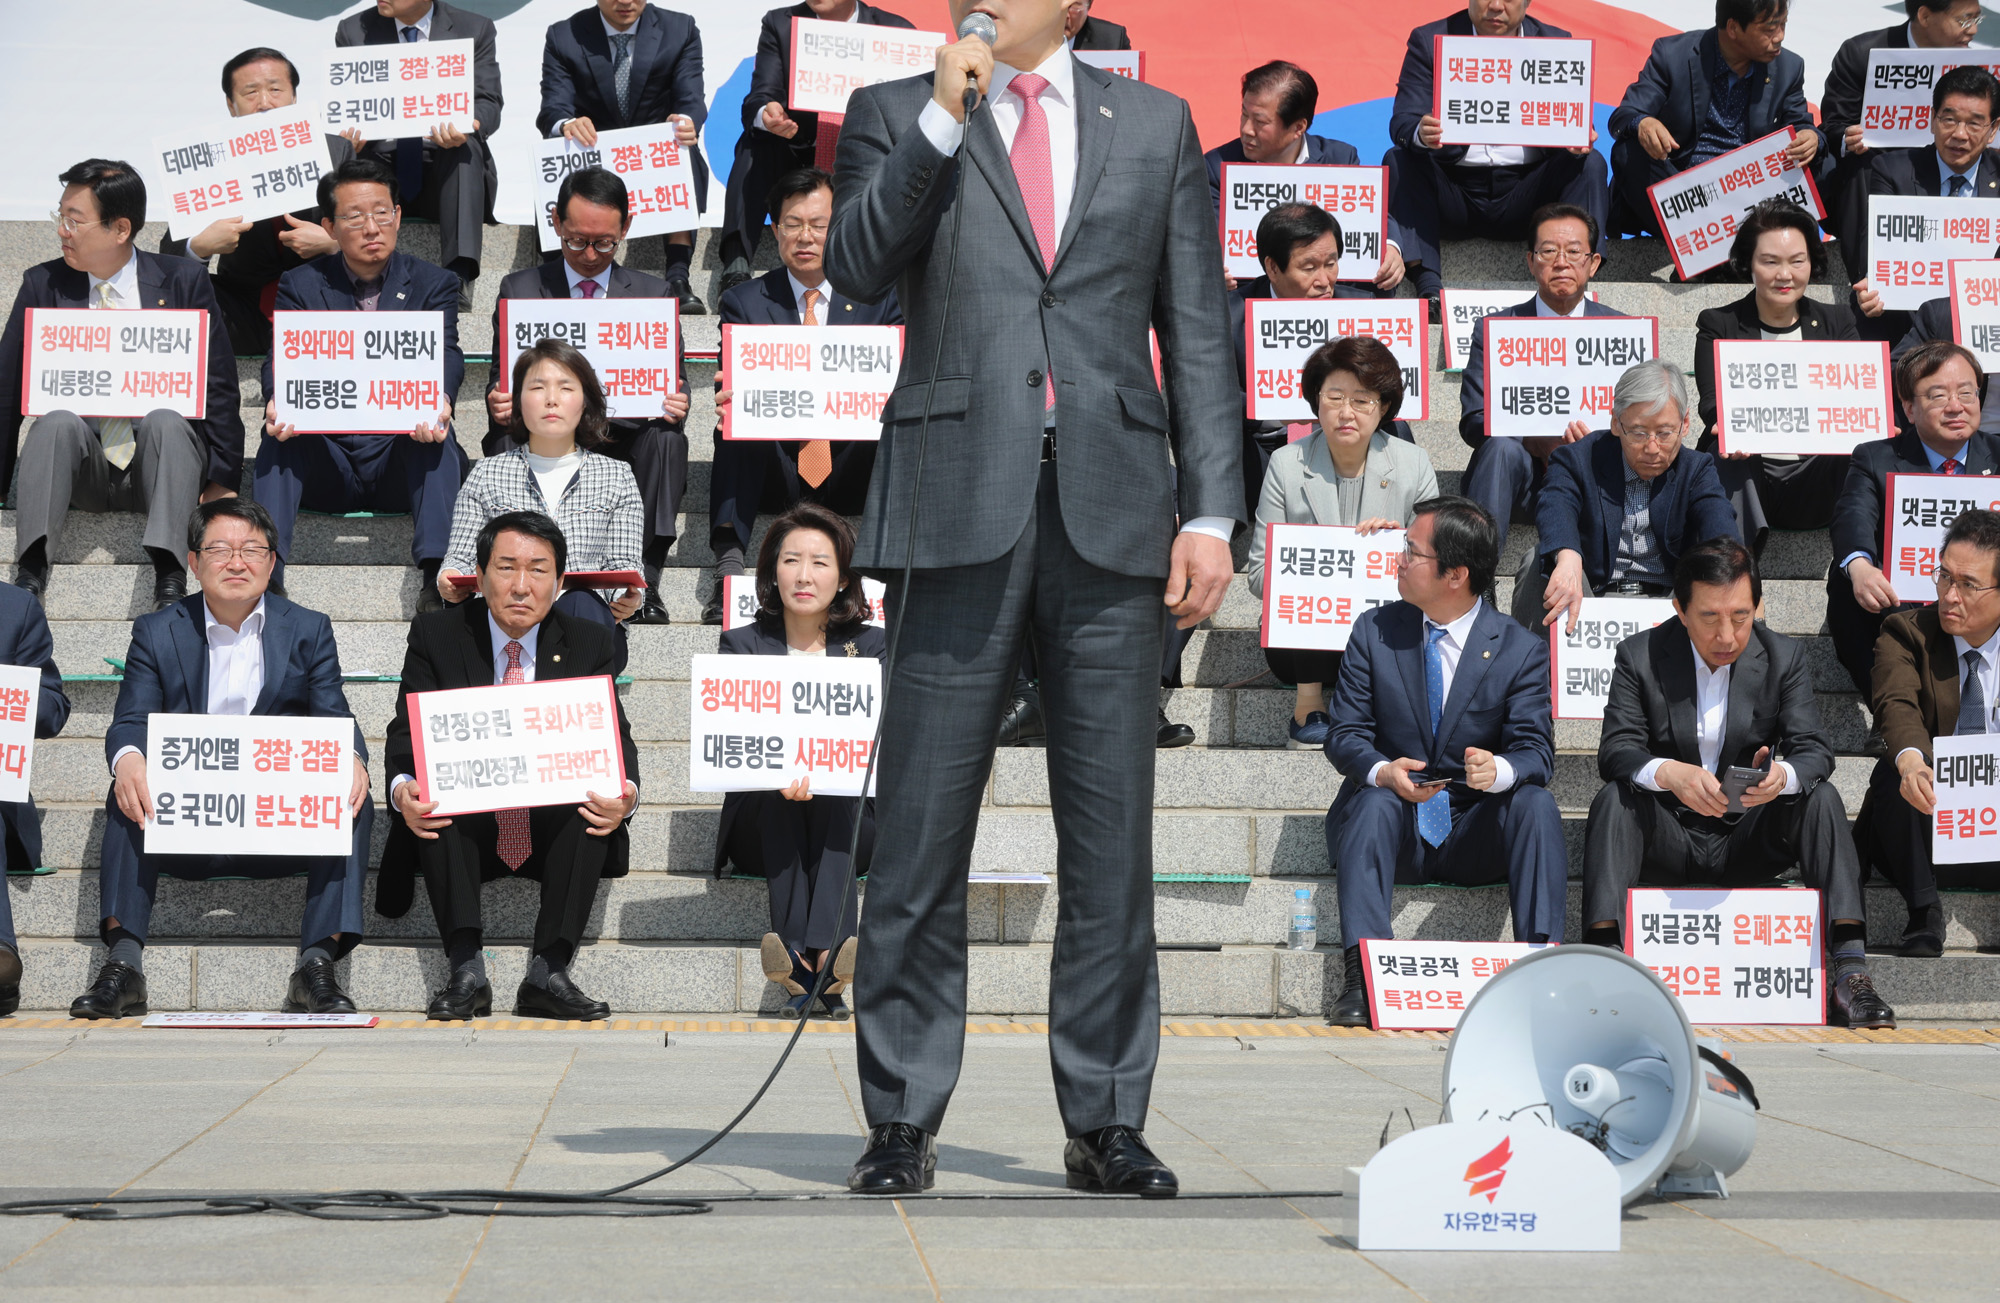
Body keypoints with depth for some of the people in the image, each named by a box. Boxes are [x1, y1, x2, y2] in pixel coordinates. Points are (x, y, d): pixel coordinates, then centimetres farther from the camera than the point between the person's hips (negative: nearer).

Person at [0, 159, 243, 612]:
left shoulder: (183, 281, 3)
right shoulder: (43, 284, 7)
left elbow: (220, 386, 2)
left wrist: (222, 481, -6)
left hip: (161, 456, -1)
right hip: (80, 466, 1)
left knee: (165, 419, -32)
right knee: (58, 421, -29)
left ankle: (169, 576, -44)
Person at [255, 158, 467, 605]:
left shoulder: (433, 283, 9)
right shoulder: (300, 286, 10)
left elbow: (446, 356, -9)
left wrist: (438, 402, -36)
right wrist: (278, 401, -32)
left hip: (404, 459, -1)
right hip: (324, 464, 1)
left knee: (436, 429, -32)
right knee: (279, 430, -28)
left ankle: (438, 571, -46)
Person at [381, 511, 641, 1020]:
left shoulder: (591, 645, 4)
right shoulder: (436, 634, 1)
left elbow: (616, 739, -3)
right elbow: (407, 731, -6)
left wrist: (625, 795, -28)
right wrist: (402, 787, -31)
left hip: (554, 833, 1)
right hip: (463, 831, 0)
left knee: (593, 799, -30)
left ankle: (548, 973, -32)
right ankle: (466, 973, -34)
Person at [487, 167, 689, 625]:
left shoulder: (654, 295, 12)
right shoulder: (520, 290, 10)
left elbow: (673, 382, 7)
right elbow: (502, 379, 7)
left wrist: (674, 405, -19)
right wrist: (499, 403, -19)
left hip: (625, 446, 0)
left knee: (667, 438, -32)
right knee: (503, 442, -32)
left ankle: (645, 582, -30)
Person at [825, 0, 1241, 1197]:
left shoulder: (1157, 126, 15)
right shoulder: (897, 116, 12)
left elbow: (1198, 332, 11)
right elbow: (857, 267, -5)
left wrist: (1211, 510, 3)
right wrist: (944, 117, -11)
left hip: (1114, 511, 1)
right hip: (963, 506, -1)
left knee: (1112, 839, 3)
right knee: (923, 833, 0)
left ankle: (1107, 1122, 12)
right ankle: (904, 1121, 9)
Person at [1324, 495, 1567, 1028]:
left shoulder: (1521, 650, -1)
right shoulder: (1373, 633, 3)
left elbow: (1536, 749, -8)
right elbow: (1346, 735, -2)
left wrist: (1499, 770, -34)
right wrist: (1383, 771, -27)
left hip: (1475, 841, 0)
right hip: (1395, 828, 0)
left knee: (1535, 802, -27)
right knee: (1376, 801, -32)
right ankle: (1361, 974, -42)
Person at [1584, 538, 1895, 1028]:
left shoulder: (1786, 657, -1)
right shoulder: (1640, 656, -5)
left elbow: (1814, 750, -10)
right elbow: (1615, 750, -15)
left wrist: (1783, 775, -36)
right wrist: (1667, 773, -39)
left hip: (1747, 843, 1)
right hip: (1668, 838, -1)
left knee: (1822, 797, -23)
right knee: (1613, 798, -28)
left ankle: (1848, 966, -33)